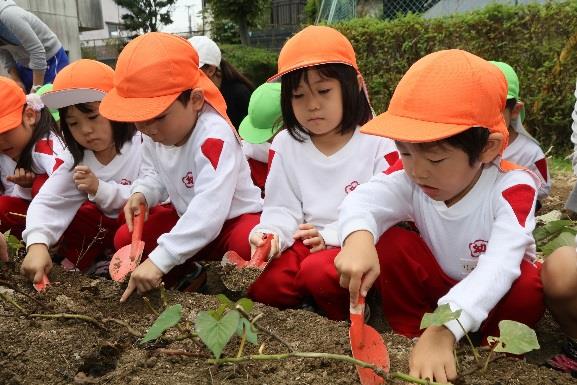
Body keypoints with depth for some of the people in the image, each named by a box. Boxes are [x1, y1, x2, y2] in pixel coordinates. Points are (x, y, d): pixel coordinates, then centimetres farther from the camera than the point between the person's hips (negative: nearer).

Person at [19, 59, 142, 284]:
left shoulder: (143, 147, -21)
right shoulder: (79, 158, -3)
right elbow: (47, 201, -15)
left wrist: (101, 189, -30)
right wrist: (37, 243, -33)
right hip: (108, 231, 6)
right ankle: (80, 264, 9)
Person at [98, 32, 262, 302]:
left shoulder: (214, 137, -35)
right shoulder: (155, 134, -9)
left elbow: (209, 209, -43)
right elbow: (154, 175, 10)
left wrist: (159, 259, -45)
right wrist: (141, 194, -15)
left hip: (234, 218, -7)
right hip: (187, 217, 7)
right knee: (125, 239, -5)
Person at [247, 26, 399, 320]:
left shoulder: (378, 142, -9)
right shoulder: (285, 144, 4)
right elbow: (283, 208, 3)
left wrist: (332, 235, -21)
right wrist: (271, 234, -20)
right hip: (306, 242, 4)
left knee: (319, 272, -31)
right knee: (263, 287, -18)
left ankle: (351, 312, -1)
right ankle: (309, 298, 10)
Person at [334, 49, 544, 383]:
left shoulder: (512, 188, -31)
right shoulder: (411, 176, -20)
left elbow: (498, 266, -45)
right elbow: (363, 200, -38)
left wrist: (442, 332, -60)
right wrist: (359, 237, -64)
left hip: (490, 293, -2)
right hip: (438, 282, 2)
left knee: (527, 291, -33)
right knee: (392, 242, -22)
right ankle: (410, 339, -7)